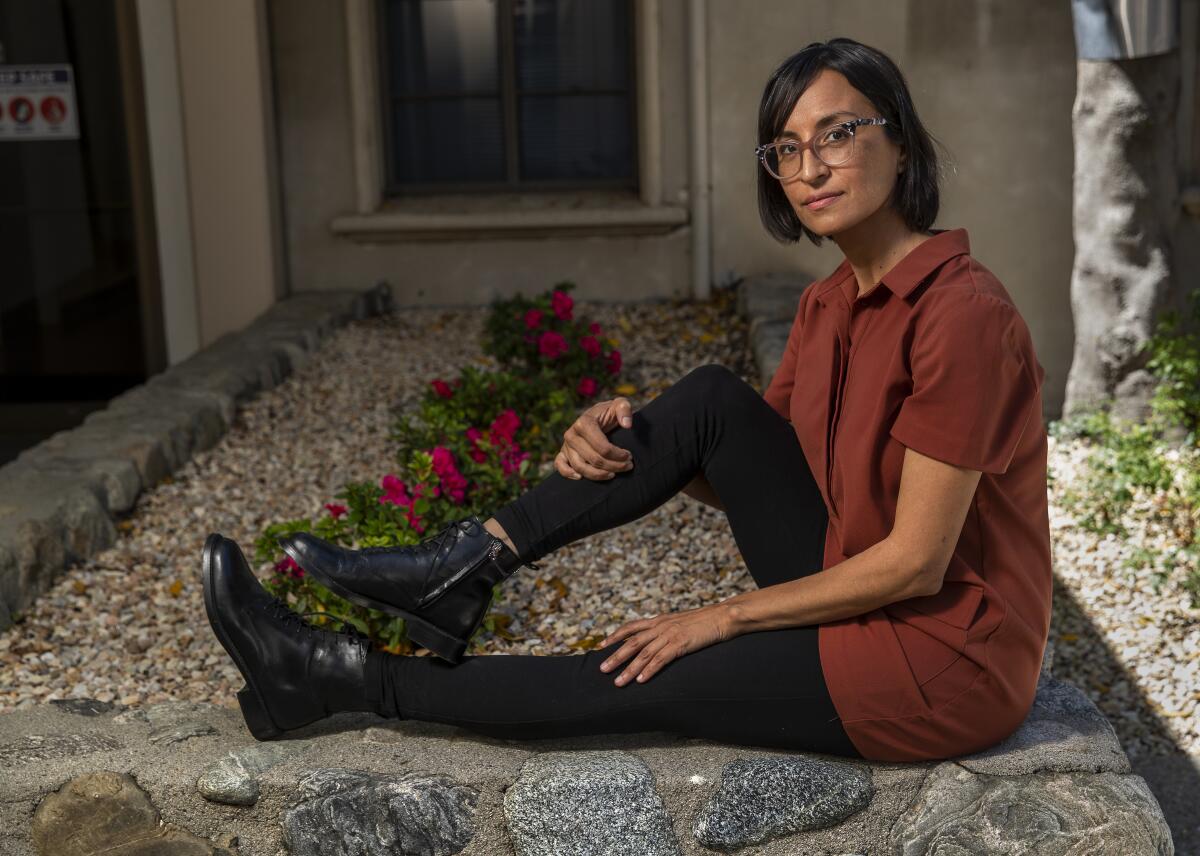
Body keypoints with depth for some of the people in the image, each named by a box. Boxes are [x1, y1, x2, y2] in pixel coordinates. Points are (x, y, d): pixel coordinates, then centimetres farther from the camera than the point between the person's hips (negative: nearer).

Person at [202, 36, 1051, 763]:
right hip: (857, 594, 7)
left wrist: (726, 617, -14)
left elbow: (915, 562, -23)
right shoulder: (828, 305, 4)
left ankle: (343, 678, 3)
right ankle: (461, 569, -9)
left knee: (631, 678, -11)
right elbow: (743, 477, 7)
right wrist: (622, 442, -12)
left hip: (941, 659, -7)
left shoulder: (959, 312, -23)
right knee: (710, 400, -10)